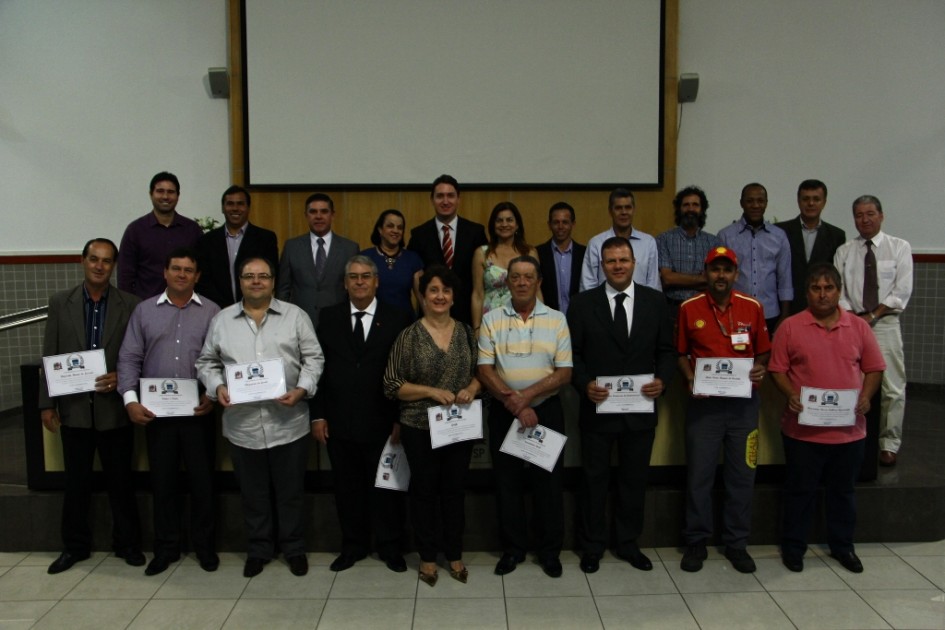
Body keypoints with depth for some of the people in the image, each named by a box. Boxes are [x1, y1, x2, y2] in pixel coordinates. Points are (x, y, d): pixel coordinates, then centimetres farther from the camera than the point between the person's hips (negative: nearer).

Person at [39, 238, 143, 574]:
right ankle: (75, 545, 28)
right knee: (76, 482, 12)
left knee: (121, 481, 9)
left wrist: (121, 379, -19)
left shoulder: (130, 305, -3)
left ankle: (127, 543, 25)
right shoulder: (60, 303, 2)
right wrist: (47, 404, 0)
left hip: (114, 408, -1)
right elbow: (50, 357, 3)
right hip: (74, 408, 1)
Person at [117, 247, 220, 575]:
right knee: (162, 480, 10)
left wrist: (213, 395, -14)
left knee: (201, 479, 7)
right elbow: (129, 358, 3)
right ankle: (166, 547, 24)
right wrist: (130, 399, -8)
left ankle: (204, 544, 22)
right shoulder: (144, 310, 6)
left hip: (197, 411, -1)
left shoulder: (212, 312, 2)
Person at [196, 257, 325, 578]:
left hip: (288, 423, -1)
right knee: (253, 493, 14)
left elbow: (313, 358, 0)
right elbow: (206, 362, 10)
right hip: (242, 425, 2)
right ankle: (258, 549, 32)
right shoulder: (221, 320, 7)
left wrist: (301, 389, -14)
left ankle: (294, 548, 28)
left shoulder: (295, 315, 1)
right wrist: (217, 387, -8)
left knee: (290, 491, 11)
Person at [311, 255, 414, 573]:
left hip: (381, 422, -2)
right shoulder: (329, 317, 5)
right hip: (339, 422, 2)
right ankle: (353, 545, 31)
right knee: (346, 487, 13)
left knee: (385, 486, 9)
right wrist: (318, 415, -1)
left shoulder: (398, 318, -2)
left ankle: (390, 546, 27)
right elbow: (319, 368, 4)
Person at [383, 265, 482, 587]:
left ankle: (455, 554, 30)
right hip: (420, 428, -3)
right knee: (423, 491, 10)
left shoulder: (466, 332, 3)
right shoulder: (409, 336, -8)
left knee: (455, 490, 14)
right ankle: (427, 557, 27)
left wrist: (472, 388, -11)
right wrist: (432, 392, -18)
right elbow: (391, 384, -8)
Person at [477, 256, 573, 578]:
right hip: (503, 412, 1)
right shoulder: (491, 320, -1)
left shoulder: (556, 320, -1)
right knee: (507, 482, 9)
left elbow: (564, 372, -5)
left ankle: (550, 550, 24)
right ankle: (512, 548, 25)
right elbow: (485, 370, -6)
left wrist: (526, 395, -16)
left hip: (546, 410, 0)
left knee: (548, 481, 7)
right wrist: (513, 403, -16)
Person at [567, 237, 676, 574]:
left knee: (635, 480, 14)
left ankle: (629, 544, 32)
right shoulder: (583, 303, -2)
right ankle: (592, 546, 27)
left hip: (641, 408, 2)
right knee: (595, 480, 11)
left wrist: (662, 379, -13)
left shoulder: (655, 301, 3)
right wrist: (585, 384, -17)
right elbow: (572, 354, -2)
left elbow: (666, 350, 5)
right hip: (597, 407, -1)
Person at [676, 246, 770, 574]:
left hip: (744, 401, 1)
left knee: (742, 474, 8)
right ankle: (696, 541, 19)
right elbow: (681, 353, 7)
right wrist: (689, 379, -10)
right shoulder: (689, 308, 0)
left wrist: (760, 369, -10)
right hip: (703, 402, -1)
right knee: (699, 474, 4)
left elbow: (763, 351, 10)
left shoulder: (752, 307, 3)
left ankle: (737, 543, 23)